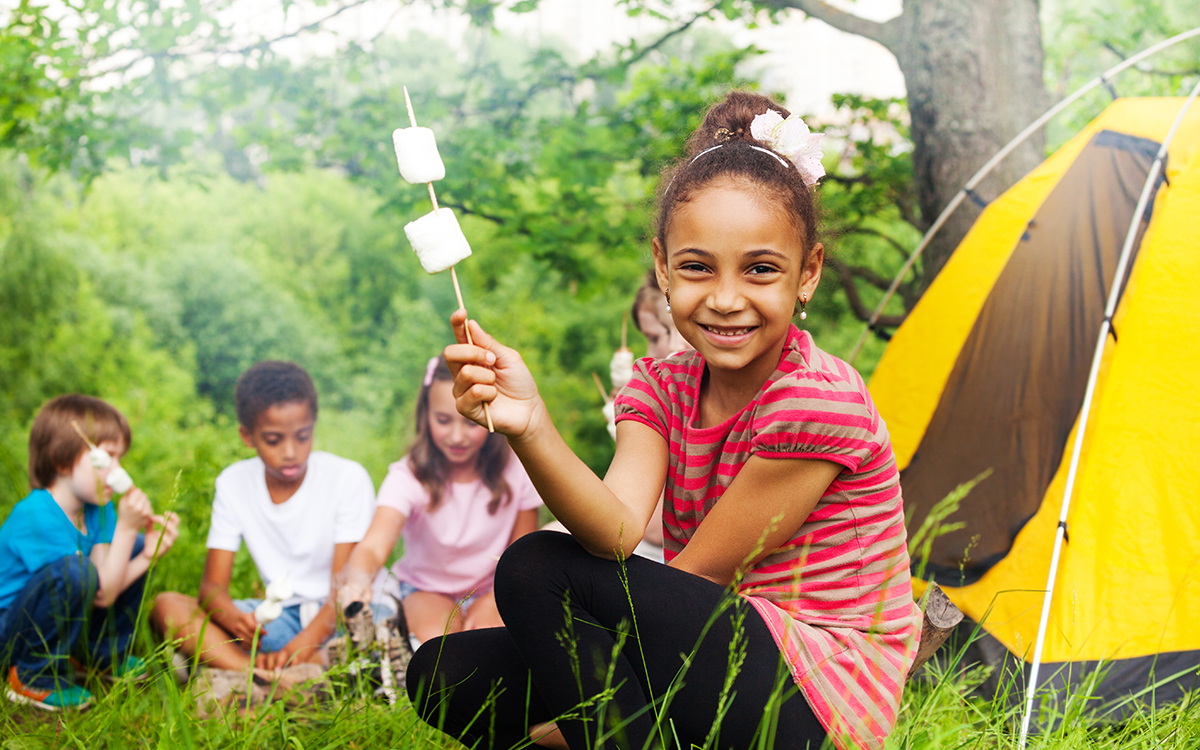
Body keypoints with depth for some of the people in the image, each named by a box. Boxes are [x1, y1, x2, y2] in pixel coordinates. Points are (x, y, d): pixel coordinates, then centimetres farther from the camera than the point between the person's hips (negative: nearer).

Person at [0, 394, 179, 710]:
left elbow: (105, 587, -7)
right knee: (74, 570, -36)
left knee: (135, 546, 6)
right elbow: (102, 595, -25)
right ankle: (34, 678, -16)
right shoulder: (38, 517, -28)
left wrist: (147, 555, -17)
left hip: (63, 622, 9)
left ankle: (107, 654, 17)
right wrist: (125, 528, -27)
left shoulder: (97, 508, -1)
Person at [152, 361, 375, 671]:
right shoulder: (233, 484, 0)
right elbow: (213, 585, -4)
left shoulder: (348, 478, -10)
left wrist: (303, 645, -33)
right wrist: (235, 619, -30)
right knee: (167, 605, -18)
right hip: (280, 615, 4)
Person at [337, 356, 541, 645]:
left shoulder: (516, 472, -14)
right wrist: (358, 580, -62)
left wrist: (492, 603, -19)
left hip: (494, 588, 1)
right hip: (425, 589, -1)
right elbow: (373, 546, -38)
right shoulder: (409, 477, -21)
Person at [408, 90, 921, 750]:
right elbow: (619, 534, -18)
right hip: (712, 659, 7)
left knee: (537, 569, -19)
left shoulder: (820, 402, -17)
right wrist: (531, 430, -36)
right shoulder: (659, 389, 3)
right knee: (447, 672, -3)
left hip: (823, 694, -7)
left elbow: (697, 577, -15)